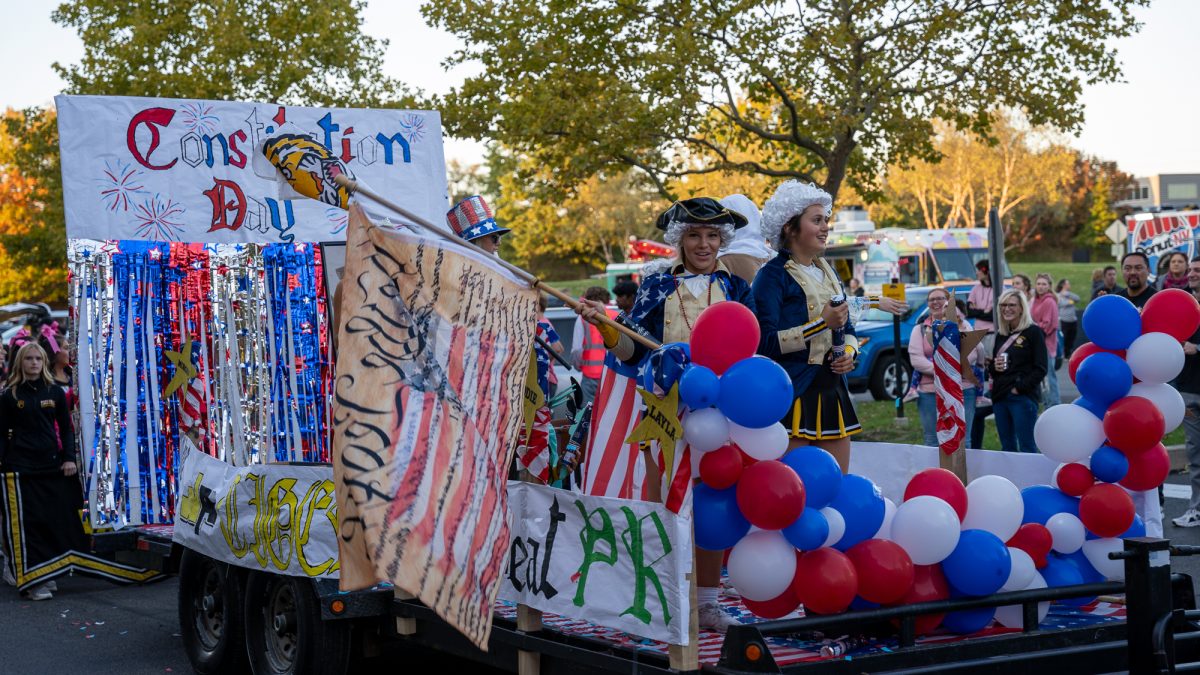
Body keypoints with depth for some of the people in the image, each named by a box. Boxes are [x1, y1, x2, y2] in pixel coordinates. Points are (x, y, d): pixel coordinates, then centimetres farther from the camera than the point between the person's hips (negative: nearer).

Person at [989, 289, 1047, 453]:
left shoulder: (1033, 332, -3)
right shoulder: (1001, 335, 17)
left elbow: (1040, 369, -8)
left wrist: (1020, 388, -14)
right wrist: (994, 367, 1)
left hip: (1023, 398, -7)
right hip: (999, 397, 7)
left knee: (1027, 446, -8)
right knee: (1007, 447, 8)